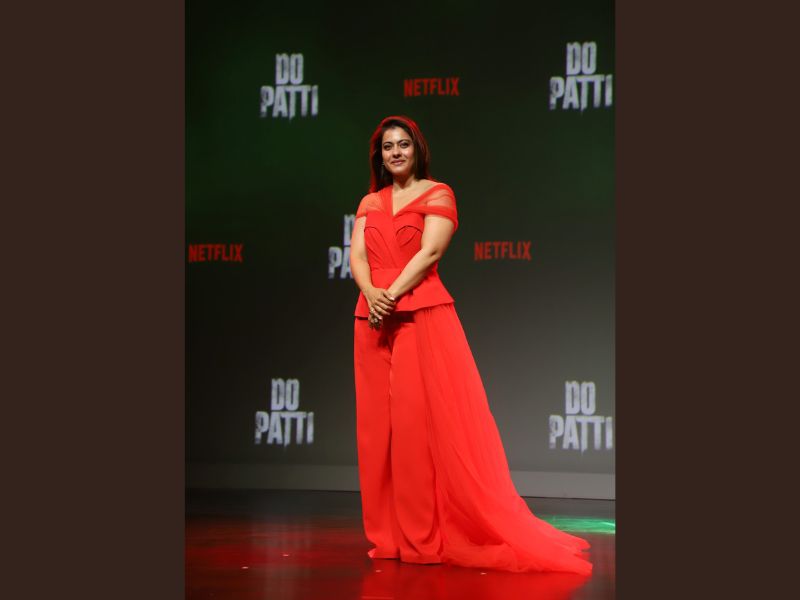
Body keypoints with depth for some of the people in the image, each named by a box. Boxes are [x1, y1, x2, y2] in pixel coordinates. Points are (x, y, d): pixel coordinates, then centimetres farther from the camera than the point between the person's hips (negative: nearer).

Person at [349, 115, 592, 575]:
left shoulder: (437, 194, 4)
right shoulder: (370, 203, 18)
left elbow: (430, 251, -9)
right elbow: (357, 255, 6)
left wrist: (393, 294, -17)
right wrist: (370, 292, -14)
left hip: (424, 317, -5)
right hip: (373, 321, 5)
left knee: (426, 423, -8)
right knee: (379, 426, 3)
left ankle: (428, 538, -5)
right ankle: (389, 537, 8)